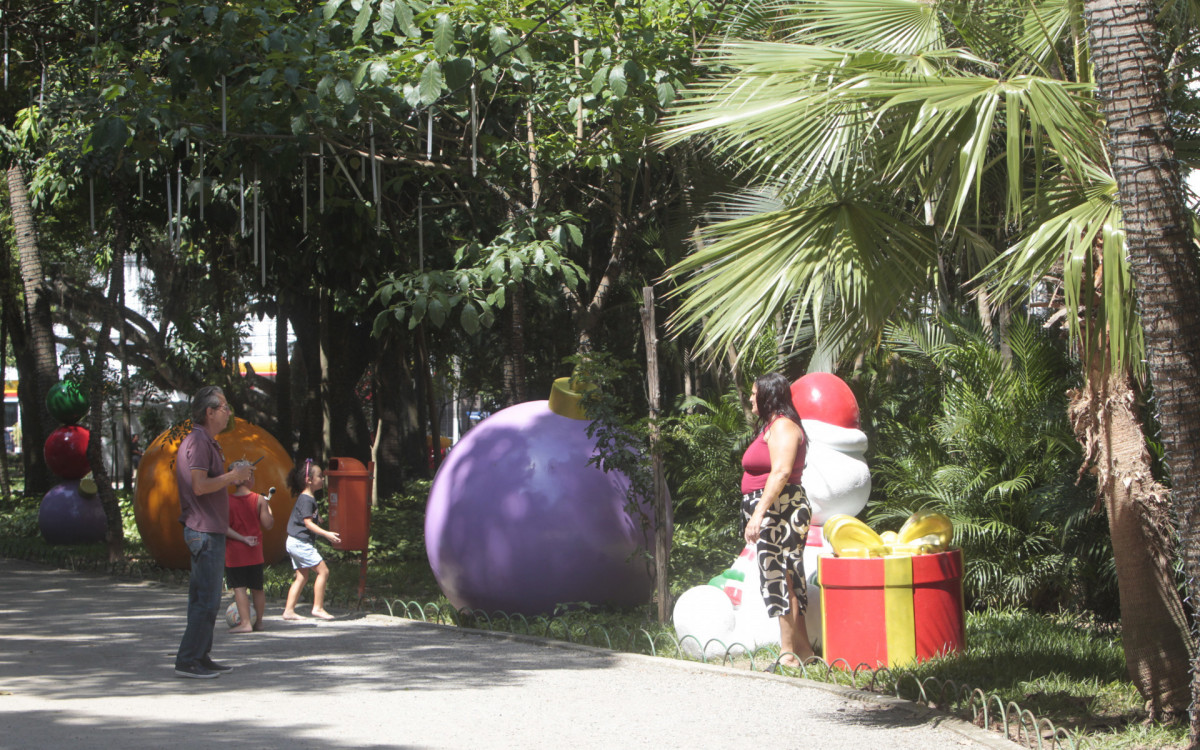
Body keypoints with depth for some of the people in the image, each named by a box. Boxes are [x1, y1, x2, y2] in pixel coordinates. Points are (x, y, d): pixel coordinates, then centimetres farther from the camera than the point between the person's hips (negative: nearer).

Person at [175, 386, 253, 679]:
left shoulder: (206, 442, 18)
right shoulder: (198, 442, -15)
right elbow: (199, 486, -23)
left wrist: (233, 477, 13)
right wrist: (233, 476, -15)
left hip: (208, 530, 11)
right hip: (205, 531, -11)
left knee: (203, 598, 13)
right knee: (207, 600, -9)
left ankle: (200, 657, 17)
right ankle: (187, 661, -7)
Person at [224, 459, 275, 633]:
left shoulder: (227, 501, -6)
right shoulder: (259, 500, -5)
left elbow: (224, 527, -12)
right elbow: (267, 524, -3)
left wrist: (242, 538, -7)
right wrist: (268, 506, 10)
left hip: (234, 552, -2)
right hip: (254, 553, 2)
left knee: (239, 587, -2)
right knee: (257, 588, 14)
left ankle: (245, 622, -9)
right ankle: (258, 621, 22)